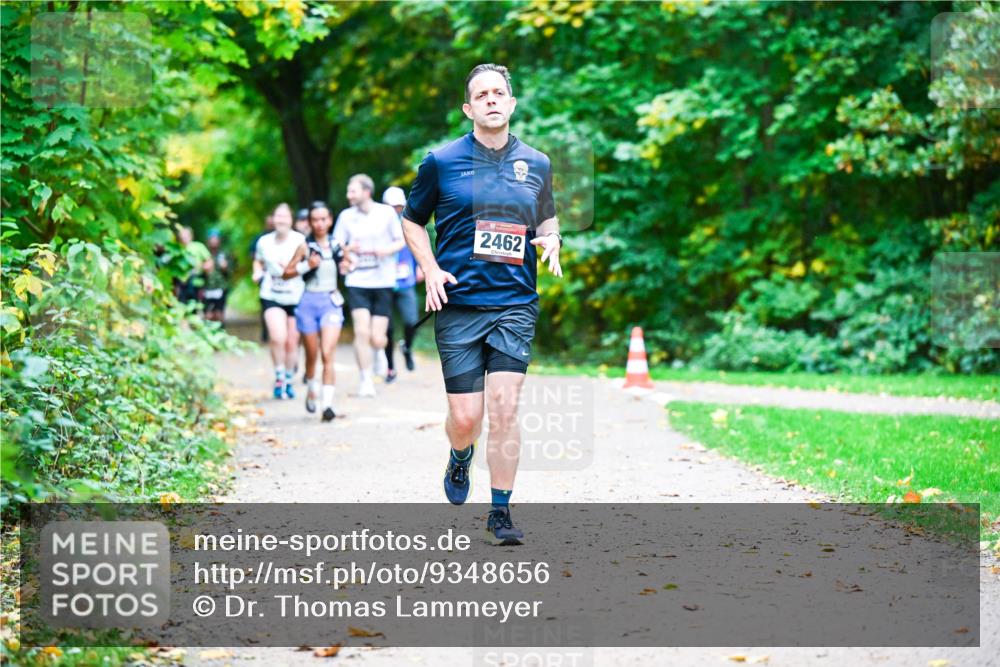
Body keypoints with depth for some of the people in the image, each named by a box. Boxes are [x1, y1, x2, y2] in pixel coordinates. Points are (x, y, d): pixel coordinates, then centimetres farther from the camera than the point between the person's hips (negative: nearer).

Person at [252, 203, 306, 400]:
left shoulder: (300, 241, -6)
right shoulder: (264, 242, 3)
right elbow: (258, 261, 21)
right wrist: (257, 272, 1)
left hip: (295, 297, 0)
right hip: (271, 296, 0)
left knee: (292, 342, 8)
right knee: (278, 338, -19)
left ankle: (288, 381, 28)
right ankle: (279, 377, 0)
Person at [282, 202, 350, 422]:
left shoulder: (337, 245, 5)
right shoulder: (305, 247, -1)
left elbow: (345, 265, 23)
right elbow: (287, 273, 1)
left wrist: (348, 266, 0)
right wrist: (307, 265, -13)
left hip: (331, 301, 0)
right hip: (309, 302, 0)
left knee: (328, 354, -14)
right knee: (312, 355, 12)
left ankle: (327, 403, -17)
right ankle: (311, 390, 40)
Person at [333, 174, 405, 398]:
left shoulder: (386, 213, 0)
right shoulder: (346, 216, 4)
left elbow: (401, 240, 7)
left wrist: (388, 249, -13)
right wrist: (347, 250, -14)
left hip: (383, 282, -1)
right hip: (357, 282, 1)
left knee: (377, 338, -2)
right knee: (362, 332, -13)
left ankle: (379, 350, 36)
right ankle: (366, 381, -1)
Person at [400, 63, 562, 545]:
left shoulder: (537, 164, 9)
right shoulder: (441, 161, 1)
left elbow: (546, 217, 25)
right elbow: (412, 220, 12)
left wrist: (551, 241, 3)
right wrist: (430, 269, -2)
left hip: (516, 304, 1)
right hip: (458, 304, -1)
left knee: (505, 408, -8)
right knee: (465, 417, -2)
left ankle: (500, 512, 4)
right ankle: (460, 460, 35)